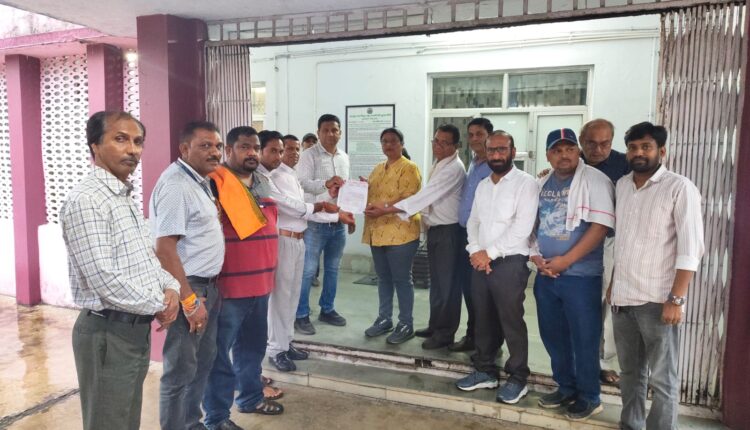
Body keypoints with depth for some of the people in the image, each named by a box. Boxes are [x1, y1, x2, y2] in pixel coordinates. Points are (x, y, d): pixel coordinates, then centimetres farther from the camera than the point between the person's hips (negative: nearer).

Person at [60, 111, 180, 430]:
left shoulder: (126, 198, 12)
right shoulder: (86, 200, -19)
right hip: (108, 334, -9)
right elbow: (104, 281, -25)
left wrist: (170, 288, -3)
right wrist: (158, 305, -13)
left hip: (137, 329, 9)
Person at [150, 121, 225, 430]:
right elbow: (165, 249, -24)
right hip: (188, 287, -10)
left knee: (203, 359, 21)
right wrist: (190, 300, -24)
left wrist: (205, 291, 16)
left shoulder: (200, 180, 11)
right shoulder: (175, 185, -19)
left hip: (208, 284, 10)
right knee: (181, 369, 3)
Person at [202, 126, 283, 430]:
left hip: (259, 283, 8)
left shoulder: (262, 183, 13)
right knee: (219, 352, 5)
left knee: (253, 346, 21)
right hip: (228, 285, -8)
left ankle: (250, 397, 40)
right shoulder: (215, 184, -13)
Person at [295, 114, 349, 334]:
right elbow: (302, 183, -20)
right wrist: (326, 184, -36)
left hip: (339, 222, 6)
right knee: (308, 270, -1)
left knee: (332, 269, 14)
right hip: (315, 222, -6)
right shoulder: (309, 155, -7)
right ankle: (301, 315, 10)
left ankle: (327, 310, 27)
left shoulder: (344, 157, 13)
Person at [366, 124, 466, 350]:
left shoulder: (454, 169, -19)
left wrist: (386, 209, -26)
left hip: (449, 231, -9)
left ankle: (445, 333, 13)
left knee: (447, 283, 1)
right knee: (436, 281, 17)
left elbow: (424, 196, -25)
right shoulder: (438, 165, 13)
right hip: (434, 229, 9)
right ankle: (435, 326, 29)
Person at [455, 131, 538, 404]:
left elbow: (521, 228, -16)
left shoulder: (526, 183, -7)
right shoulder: (482, 186, 15)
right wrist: (475, 251, -5)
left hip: (510, 263, -6)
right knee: (484, 320, 14)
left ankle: (518, 378, 17)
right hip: (480, 263, 6)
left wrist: (489, 253, -14)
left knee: (511, 322, 2)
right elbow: (473, 222, 13)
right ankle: (485, 371, 29)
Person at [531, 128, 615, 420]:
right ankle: (565, 388, 33)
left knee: (584, 338, 5)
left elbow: (600, 226, -16)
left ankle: (589, 397, 23)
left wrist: (565, 260, -17)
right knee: (553, 335, 15)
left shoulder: (594, 179, -9)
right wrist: (535, 255, -2)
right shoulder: (542, 184, 10)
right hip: (546, 274, 6)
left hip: (581, 275, -6)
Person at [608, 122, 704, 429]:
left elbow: (690, 249, -12)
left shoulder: (680, 188, -8)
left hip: (657, 300, -5)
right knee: (629, 371, 16)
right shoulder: (622, 185, 10)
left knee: (662, 378, 5)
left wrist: (676, 299, -16)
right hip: (622, 298, 6)